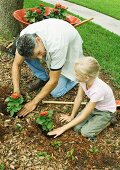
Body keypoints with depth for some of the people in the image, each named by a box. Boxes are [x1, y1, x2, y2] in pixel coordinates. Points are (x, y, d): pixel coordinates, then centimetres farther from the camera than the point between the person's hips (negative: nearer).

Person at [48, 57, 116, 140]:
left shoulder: (97, 90, -40)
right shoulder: (84, 80, -24)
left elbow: (83, 116, -30)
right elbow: (78, 98, -6)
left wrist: (63, 128, -24)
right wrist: (71, 116, 1)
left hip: (106, 111, -5)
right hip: (94, 105, 5)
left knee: (86, 132, -17)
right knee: (77, 127, -10)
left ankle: (107, 121, 4)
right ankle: (95, 118, 12)